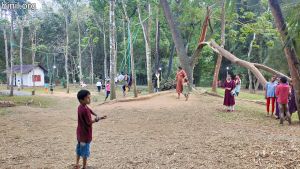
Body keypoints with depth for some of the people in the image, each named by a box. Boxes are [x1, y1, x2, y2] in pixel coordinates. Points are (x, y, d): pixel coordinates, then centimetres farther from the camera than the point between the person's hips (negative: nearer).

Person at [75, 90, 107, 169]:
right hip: (85, 133, -9)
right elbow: (89, 122, -24)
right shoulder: (85, 110, -28)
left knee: (79, 148, 22)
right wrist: (98, 118, -16)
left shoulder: (81, 107, 0)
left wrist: (96, 115, -1)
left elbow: (90, 110, 15)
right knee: (85, 151, 7)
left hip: (80, 132, 9)